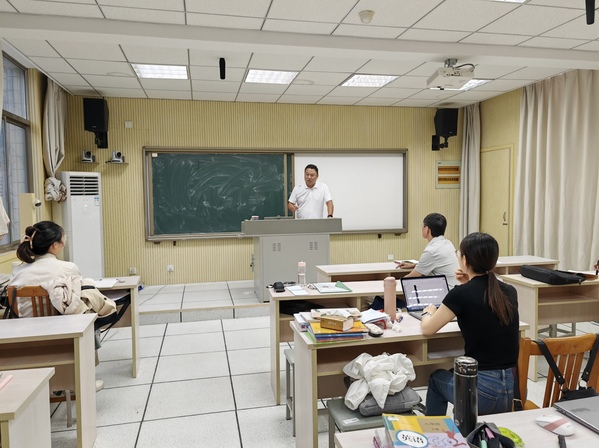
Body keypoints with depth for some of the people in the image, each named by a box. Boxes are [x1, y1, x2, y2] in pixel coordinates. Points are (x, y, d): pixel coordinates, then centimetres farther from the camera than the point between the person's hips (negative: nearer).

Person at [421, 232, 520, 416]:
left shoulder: (460, 294, -15)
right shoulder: (509, 292, 2)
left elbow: (427, 329, -3)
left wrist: (428, 312, 17)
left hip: (483, 391, -5)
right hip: (514, 389, 5)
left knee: (436, 378, 27)